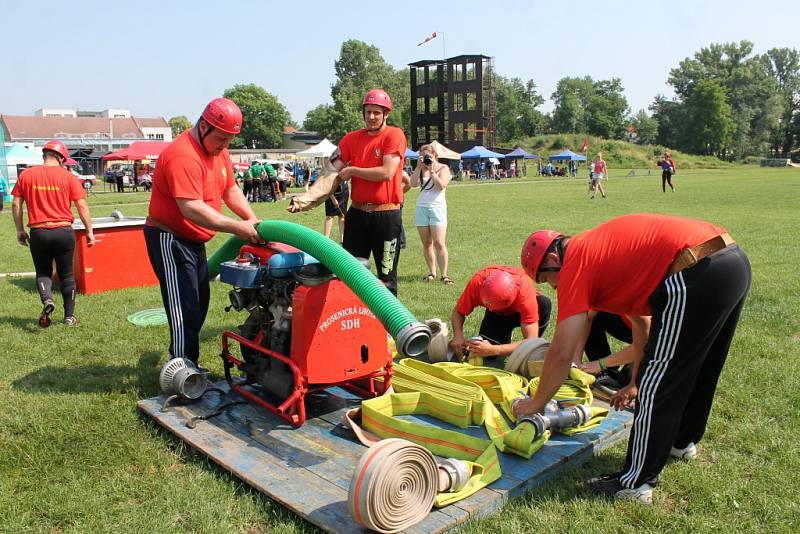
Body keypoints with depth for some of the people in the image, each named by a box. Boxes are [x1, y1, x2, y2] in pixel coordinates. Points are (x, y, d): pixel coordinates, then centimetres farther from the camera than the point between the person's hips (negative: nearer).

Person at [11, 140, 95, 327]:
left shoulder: (26, 175, 3)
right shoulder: (67, 176, -2)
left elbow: (16, 204, 4)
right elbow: (82, 205, -5)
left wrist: (20, 230, 13)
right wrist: (89, 231, 2)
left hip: (38, 232, 1)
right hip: (63, 231, -1)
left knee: (43, 272, 16)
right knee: (66, 275, 12)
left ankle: (47, 300, -13)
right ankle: (69, 316, 17)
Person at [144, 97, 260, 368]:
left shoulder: (217, 149, 6)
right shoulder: (183, 156, -25)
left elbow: (231, 189, 12)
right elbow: (191, 208, -34)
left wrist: (253, 220, -2)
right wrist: (236, 227, -34)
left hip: (194, 240, 10)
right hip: (169, 239, -10)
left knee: (199, 304, 15)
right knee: (184, 307, -9)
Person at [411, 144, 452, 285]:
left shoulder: (443, 168, 4)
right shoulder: (421, 169, 13)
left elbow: (441, 186, -12)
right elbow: (413, 184, -3)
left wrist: (431, 171, -12)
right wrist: (419, 167, -6)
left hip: (437, 208, -4)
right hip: (421, 208, 4)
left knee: (439, 243, -11)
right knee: (426, 244, 4)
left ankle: (444, 275, -8)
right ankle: (432, 273, 12)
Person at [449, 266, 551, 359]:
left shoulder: (525, 292, -43)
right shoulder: (478, 282, -36)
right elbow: (458, 312, -22)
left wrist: (493, 350, -52)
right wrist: (458, 335, -42)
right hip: (497, 314, 2)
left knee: (544, 303, -37)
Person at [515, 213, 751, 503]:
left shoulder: (575, 264, -3)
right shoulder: (603, 247, 23)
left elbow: (561, 353, -5)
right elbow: (644, 322, 29)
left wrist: (535, 403, 8)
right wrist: (635, 383, 34)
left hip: (697, 275, -10)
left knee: (655, 388, 0)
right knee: (694, 371, 28)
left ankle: (635, 483, 11)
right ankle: (682, 441, 50)